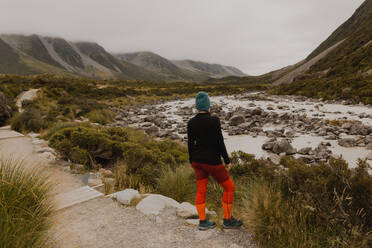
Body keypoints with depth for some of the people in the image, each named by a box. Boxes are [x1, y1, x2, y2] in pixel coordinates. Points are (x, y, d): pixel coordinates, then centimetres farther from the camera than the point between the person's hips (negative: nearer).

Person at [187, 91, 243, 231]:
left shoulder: (191, 122, -2)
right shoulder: (214, 121, -19)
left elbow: (190, 144, 5)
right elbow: (220, 143, -17)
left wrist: (192, 161, 17)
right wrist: (227, 161, -6)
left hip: (198, 160, 6)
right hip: (212, 162, -6)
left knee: (201, 191, 14)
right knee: (229, 188, 11)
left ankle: (203, 222, 21)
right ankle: (227, 220, 18)